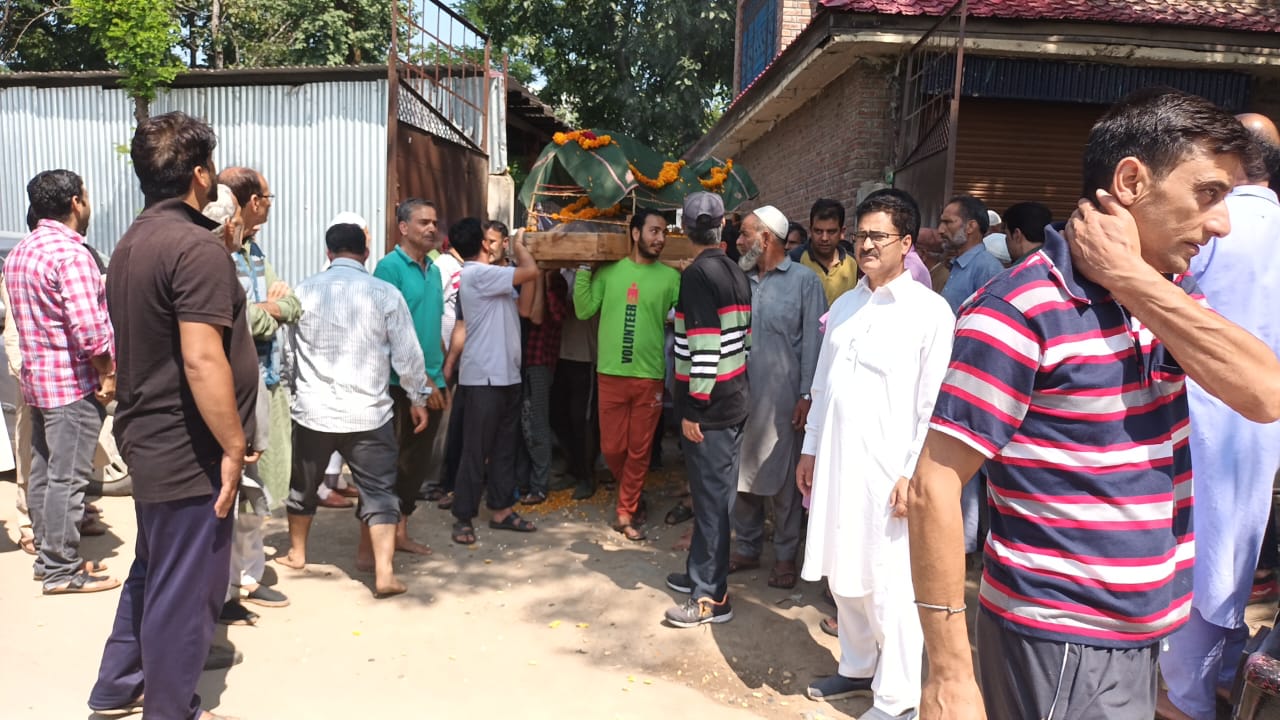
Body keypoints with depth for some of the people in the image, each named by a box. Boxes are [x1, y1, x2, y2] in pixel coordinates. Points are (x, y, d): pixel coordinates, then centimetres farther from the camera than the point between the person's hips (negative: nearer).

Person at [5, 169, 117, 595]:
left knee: (43, 472, 15)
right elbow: (88, 327, -24)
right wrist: (108, 374, -13)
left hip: (37, 377, 10)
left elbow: (30, 316, 18)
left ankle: (48, 556, 26)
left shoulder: (19, 252, 13)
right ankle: (61, 571, 4)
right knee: (67, 478, -3)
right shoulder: (71, 253, -17)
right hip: (74, 382, -10)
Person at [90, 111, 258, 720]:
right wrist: (233, 446, -21)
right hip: (188, 451, -10)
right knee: (186, 588, 5)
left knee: (153, 570, 24)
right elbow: (202, 359, -27)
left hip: (146, 440, 10)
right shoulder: (197, 248, -20)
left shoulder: (131, 245, 11)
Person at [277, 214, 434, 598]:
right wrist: (418, 398, 9)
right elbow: (407, 356, -5)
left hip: (312, 409, 2)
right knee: (379, 491, 4)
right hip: (368, 412, -2)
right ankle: (384, 573, -1)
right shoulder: (386, 293, -7)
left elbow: (292, 345, 15)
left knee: (304, 485, 22)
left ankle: (296, 553, 40)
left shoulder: (304, 291, 0)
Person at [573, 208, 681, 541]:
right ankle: (631, 497, 35)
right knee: (612, 447, 8)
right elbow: (583, 311, 0)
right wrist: (583, 269, -3)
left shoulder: (670, 277, 2)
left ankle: (626, 512, 23)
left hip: (649, 376, 0)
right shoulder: (609, 271, 4)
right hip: (611, 374, 1)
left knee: (639, 450, 7)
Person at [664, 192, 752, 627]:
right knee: (714, 492, 17)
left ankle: (712, 598, 7)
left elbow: (703, 346, -21)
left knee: (711, 497, -2)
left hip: (709, 406, -9)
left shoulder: (698, 274, -15)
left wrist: (693, 408, -18)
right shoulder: (736, 273, 11)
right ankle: (702, 573, 30)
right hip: (734, 399, 9)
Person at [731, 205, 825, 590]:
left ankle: (785, 556, 19)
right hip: (741, 393, 5)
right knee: (741, 474, 12)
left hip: (782, 396, -5)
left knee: (783, 478, 5)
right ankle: (747, 547, 27)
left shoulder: (804, 280, -3)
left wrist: (807, 394, -11)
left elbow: (813, 341, -7)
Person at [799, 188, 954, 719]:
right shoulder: (844, 306, 12)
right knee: (842, 576, 16)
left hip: (887, 470, -6)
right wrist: (810, 450, 15)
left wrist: (913, 475, -14)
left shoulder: (930, 311, -7)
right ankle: (856, 667, 35)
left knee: (890, 588, 1)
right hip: (835, 462, 6)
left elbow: (935, 403, -10)